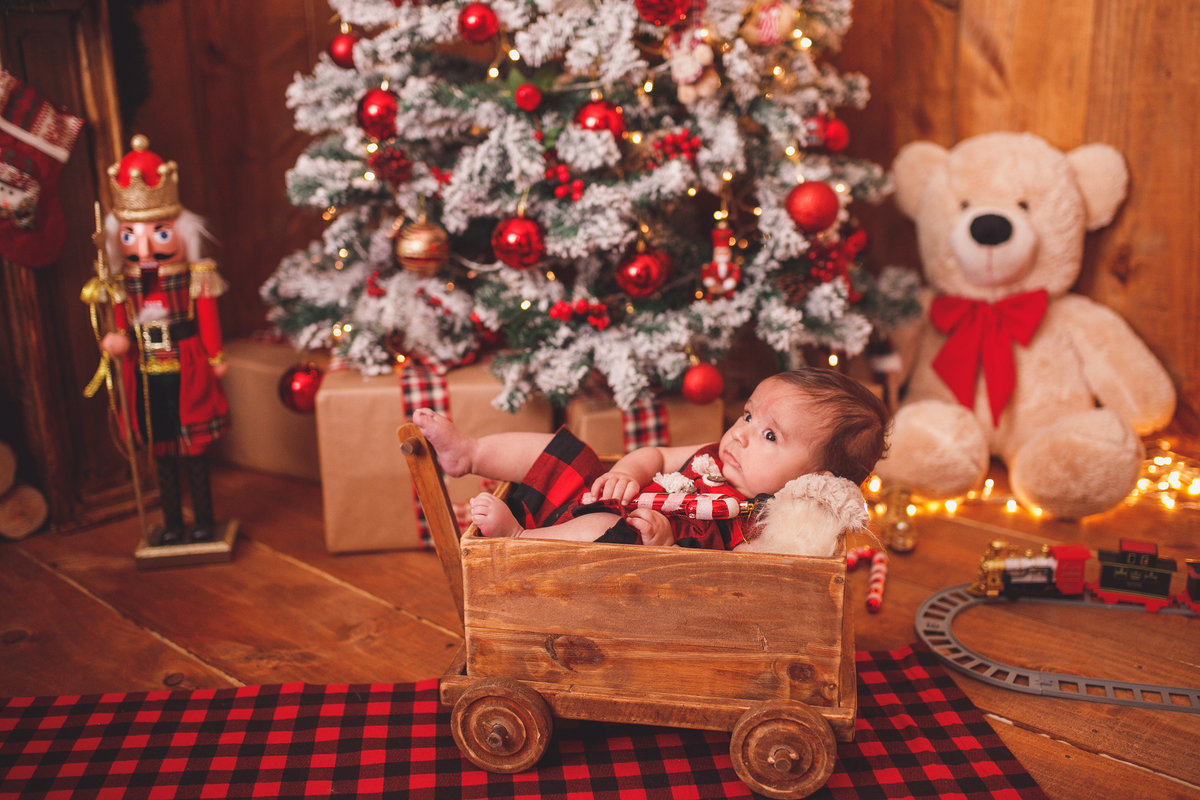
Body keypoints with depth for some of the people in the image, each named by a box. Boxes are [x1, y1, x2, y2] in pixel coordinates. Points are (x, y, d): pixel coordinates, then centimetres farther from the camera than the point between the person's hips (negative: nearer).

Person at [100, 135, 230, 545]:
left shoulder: (192, 277, -9)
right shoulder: (125, 283, 0)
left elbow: (207, 315, -6)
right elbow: (121, 316, 4)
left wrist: (215, 355, -5)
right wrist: (119, 339, -15)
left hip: (186, 370, -3)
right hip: (146, 373, 4)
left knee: (194, 449, 5)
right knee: (161, 451, 12)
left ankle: (203, 522, 19)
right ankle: (172, 524, 24)